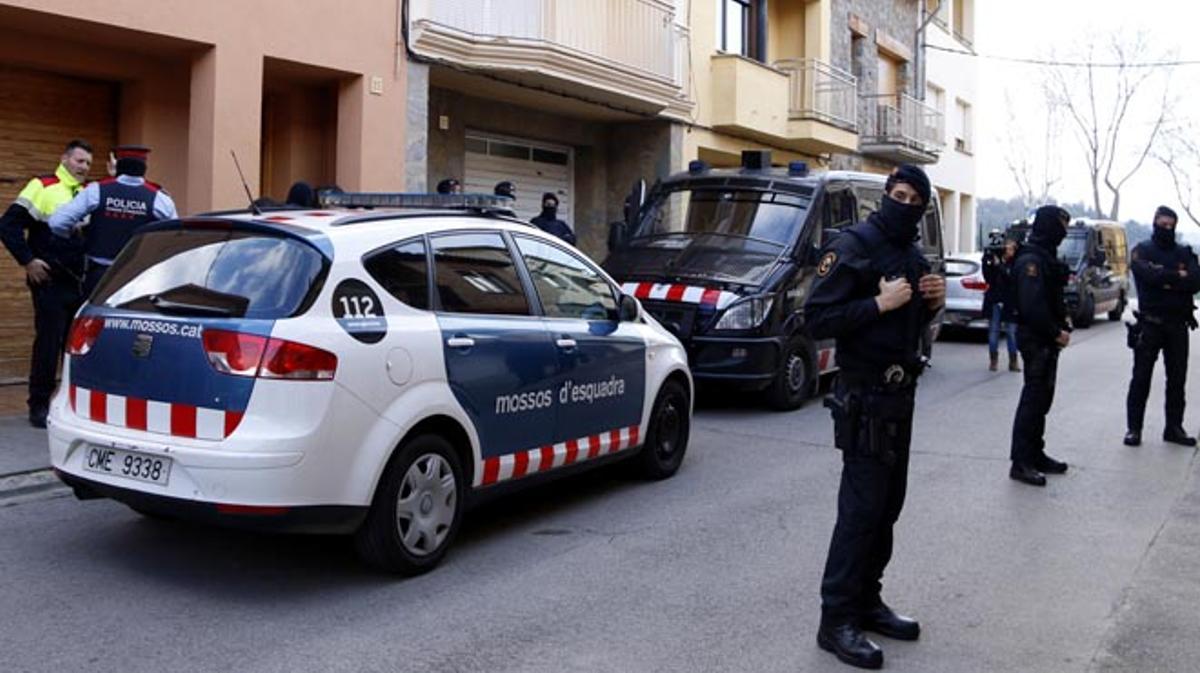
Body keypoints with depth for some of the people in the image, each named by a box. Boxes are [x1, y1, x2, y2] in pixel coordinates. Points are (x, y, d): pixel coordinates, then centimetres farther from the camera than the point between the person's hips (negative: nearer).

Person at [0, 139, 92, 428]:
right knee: (48, 343, -4)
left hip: (81, 282, 5)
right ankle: (39, 405, 6)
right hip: (50, 282, -5)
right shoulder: (42, 187, -5)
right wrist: (28, 261, -12)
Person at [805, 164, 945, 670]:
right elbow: (817, 319, -20)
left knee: (887, 505, 13)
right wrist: (879, 303, -24)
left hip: (900, 395, 9)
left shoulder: (914, 256, 13)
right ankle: (836, 620, 0)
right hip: (864, 397, -8)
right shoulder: (853, 247, -12)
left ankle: (867, 602, 24)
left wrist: (932, 302, 3)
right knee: (861, 507, -8)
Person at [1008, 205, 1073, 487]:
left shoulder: (1045, 257, 16)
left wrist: (1062, 324, 6)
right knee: (1033, 399, -8)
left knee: (1041, 399, 15)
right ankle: (1021, 463, -4)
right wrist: (1056, 332, -17)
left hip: (1047, 339, 10)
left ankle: (1036, 455, 25)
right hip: (1035, 339, -10)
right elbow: (1032, 305, -25)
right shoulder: (1031, 260, -17)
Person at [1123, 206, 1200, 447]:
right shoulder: (1142, 251, 1)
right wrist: (1178, 276, -7)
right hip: (1150, 324, -3)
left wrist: (1165, 280, -15)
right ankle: (1133, 428, 5)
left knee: (1177, 379, 7)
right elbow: (1149, 275, -19)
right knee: (1141, 378, -1)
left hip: (1178, 325, 4)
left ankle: (1174, 428, 16)